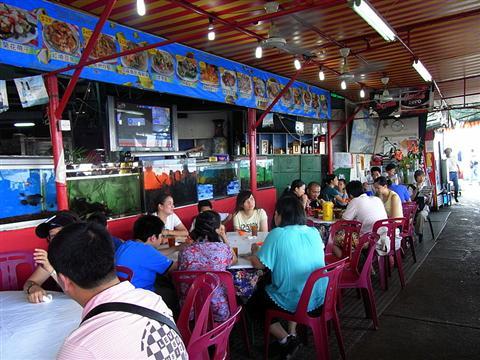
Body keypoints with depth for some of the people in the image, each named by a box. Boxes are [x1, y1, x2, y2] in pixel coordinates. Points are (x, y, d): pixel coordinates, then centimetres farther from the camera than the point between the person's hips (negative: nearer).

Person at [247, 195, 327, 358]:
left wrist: (255, 251, 7)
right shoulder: (314, 232, 0)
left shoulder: (277, 234, -17)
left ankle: (285, 339, 8)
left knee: (253, 303, 20)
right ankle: (292, 334, 26)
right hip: (319, 298, 6)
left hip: (293, 302, -6)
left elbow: (258, 264, -14)